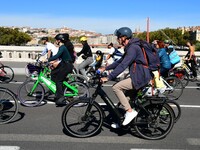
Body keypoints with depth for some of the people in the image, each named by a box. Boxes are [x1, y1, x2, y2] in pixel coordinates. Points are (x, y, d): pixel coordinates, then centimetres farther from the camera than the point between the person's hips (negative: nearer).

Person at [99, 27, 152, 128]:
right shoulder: (130, 47, 15)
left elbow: (123, 65, -26)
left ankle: (130, 112, -9)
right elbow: (120, 62, 20)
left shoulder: (133, 48, -17)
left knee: (116, 87, -15)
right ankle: (122, 121, 26)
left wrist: (108, 78, -26)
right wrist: (105, 68, 18)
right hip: (139, 76, 11)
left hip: (140, 78, -11)